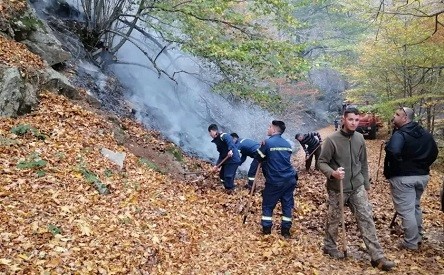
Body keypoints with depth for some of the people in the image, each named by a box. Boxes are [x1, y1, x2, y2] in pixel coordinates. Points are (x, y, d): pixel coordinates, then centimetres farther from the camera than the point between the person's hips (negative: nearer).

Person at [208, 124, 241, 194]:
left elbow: (230, 141, -34)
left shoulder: (223, 136, -11)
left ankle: (230, 191, 2)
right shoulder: (217, 141, 18)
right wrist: (217, 165, 14)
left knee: (228, 176, -12)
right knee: (222, 175, 16)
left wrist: (230, 150, -48)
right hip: (226, 160, 10)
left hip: (233, 160, -10)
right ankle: (227, 188, 30)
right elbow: (221, 155, 19)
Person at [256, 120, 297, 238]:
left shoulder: (267, 143, -9)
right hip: (290, 179, 5)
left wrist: (262, 147, 16)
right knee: (287, 204, 12)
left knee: (268, 205, 9)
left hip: (274, 181, -5)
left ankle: (266, 230, 10)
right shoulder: (287, 144, 10)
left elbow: (259, 158, -1)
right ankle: (286, 231, 17)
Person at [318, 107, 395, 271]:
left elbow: (363, 163, 12)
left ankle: (377, 257, 5)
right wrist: (332, 173, -31)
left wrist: (366, 184, 14)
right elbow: (322, 162, -12)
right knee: (333, 220, 11)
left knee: (366, 219, 1)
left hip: (357, 187, 4)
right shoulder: (332, 139, -15)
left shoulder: (360, 138, 1)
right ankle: (329, 247, 33)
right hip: (337, 188, -4)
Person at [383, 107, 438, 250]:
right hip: (422, 176, 8)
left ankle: (411, 243, 11)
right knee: (416, 207, 25)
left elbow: (393, 152, -35)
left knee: (406, 211, 2)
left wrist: (390, 171, -20)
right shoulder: (426, 134, 9)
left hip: (403, 177, -8)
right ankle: (418, 237, 35)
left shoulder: (400, 134, -18)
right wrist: (423, 166, 20)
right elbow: (434, 152, 18)